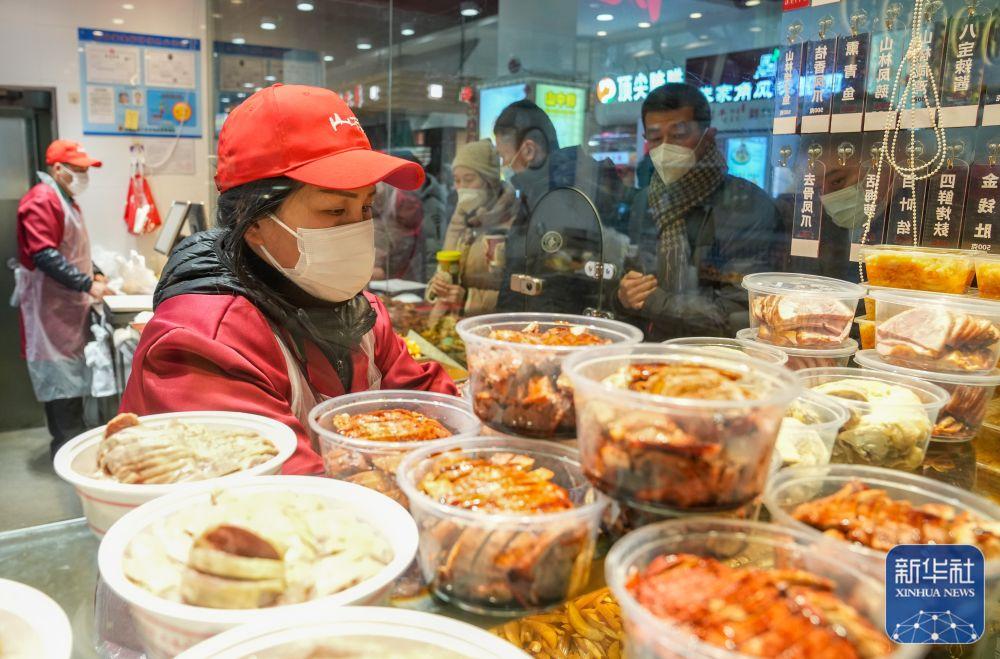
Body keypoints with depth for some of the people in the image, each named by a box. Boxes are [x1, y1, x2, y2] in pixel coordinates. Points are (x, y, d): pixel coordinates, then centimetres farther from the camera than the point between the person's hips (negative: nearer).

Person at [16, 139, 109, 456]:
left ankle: (67, 442, 22)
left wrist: (92, 275, 13)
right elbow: (44, 255, -23)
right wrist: (86, 284, -23)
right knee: (62, 376, -7)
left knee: (70, 375, 13)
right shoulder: (42, 201, -14)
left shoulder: (65, 200, 18)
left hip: (69, 305, 10)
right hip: (51, 307, -10)